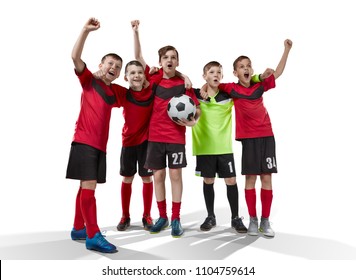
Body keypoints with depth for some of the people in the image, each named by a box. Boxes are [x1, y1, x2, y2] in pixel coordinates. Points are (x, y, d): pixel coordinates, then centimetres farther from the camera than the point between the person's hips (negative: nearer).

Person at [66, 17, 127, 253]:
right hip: (84, 141, -6)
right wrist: (86, 30, -19)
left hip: (101, 145, 6)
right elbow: (75, 57, -11)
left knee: (87, 186, 12)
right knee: (89, 185, -12)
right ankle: (94, 236, -11)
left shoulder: (117, 90, 15)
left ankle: (78, 229, 23)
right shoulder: (89, 80, 2)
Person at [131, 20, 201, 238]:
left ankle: (176, 219, 11)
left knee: (176, 174, 2)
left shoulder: (184, 83, 0)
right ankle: (162, 217, 20)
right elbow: (138, 57, 5)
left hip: (176, 136, -2)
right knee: (158, 175, 7)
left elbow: (197, 108, 3)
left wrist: (193, 121, -17)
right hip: (155, 136, 2)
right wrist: (136, 32, 0)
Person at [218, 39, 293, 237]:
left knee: (267, 178, 2)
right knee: (250, 178, 2)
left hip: (266, 136, 2)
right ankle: (253, 220, 14)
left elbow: (278, 72, 14)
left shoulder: (260, 86, 6)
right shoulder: (231, 89, -1)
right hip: (248, 138, -2)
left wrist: (287, 50, 12)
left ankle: (265, 221, 10)